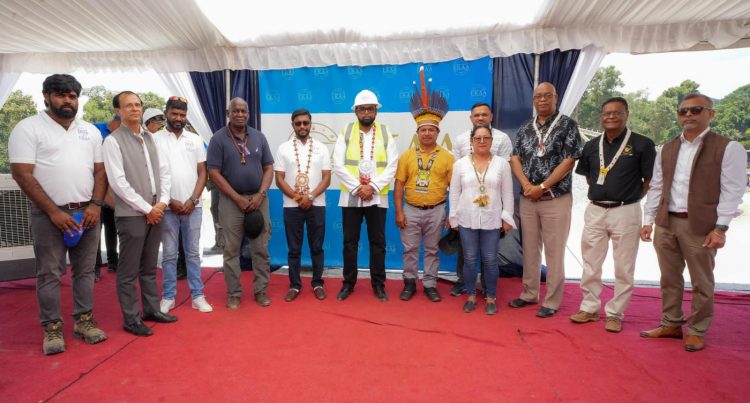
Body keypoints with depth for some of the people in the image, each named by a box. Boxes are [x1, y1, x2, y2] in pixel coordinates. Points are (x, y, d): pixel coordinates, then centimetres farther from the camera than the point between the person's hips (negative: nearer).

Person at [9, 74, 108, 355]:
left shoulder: (90, 131, 10)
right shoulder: (28, 128, -3)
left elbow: (100, 171, 10)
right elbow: (22, 174, -9)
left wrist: (95, 204, -4)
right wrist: (53, 211, -14)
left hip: (87, 212, 4)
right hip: (49, 215, -4)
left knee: (85, 270, 10)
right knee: (49, 273, 4)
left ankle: (83, 320, 21)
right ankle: (52, 328, 16)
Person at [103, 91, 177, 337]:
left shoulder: (150, 137, 12)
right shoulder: (113, 141, -6)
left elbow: (164, 171, 11)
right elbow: (118, 182, -13)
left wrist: (162, 202, -2)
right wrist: (146, 209, -12)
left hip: (156, 212, 6)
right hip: (131, 215, -6)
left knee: (149, 267, 15)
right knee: (129, 271, 4)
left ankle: (152, 309, 26)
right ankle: (131, 319, 14)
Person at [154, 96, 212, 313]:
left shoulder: (195, 139, 7)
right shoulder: (155, 139, 0)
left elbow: (202, 173, 5)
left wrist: (193, 200, -5)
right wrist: (169, 201, -8)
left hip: (193, 206, 2)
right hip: (167, 207, -1)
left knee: (193, 253, 8)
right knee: (169, 254, 8)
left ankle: (197, 296, 15)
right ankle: (168, 296, 20)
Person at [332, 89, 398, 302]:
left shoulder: (386, 133, 4)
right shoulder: (346, 132, 3)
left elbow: (392, 166, -3)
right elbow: (338, 165, -5)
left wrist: (373, 187, -14)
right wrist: (357, 187, -14)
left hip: (377, 197, 0)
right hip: (351, 196, 0)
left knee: (378, 243, 7)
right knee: (350, 242, 7)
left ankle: (378, 284, 21)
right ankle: (348, 283, 22)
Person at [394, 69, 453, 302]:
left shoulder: (447, 157, -2)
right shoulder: (407, 155, 1)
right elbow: (399, 185, 1)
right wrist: (399, 211, -5)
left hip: (436, 211, 0)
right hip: (411, 210, 1)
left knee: (432, 250, 11)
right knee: (409, 249, 8)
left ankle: (430, 285, 24)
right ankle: (410, 282, 25)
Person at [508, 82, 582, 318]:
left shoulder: (568, 125, -3)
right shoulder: (525, 128, 10)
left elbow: (568, 162, -10)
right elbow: (515, 159, 5)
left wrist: (541, 187, -14)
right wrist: (526, 185, -11)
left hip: (556, 199, -4)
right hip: (527, 199, 4)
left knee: (554, 252, 2)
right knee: (530, 249, 12)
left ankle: (551, 302, 13)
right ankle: (529, 294, 25)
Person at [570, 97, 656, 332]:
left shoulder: (642, 144, -5)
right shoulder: (592, 145, 8)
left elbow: (650, 180, -1)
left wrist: (630, 198, -3)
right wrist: (601, 194, 8)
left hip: (626, 212, -4)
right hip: (595, 210, 4)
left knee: (624, 267, 6)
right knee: (590, 264, 11)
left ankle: (615, 314, 19)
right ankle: (590, 308, 25)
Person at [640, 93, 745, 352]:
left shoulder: (728, 148, -3)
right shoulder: (666, 149, 11)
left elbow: (732, 192, -8)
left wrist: (720, 227, -14)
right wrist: (648, 220, 6)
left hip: (700, 226, -4)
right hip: (665, 223, 5)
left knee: (701, 282, 8)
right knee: (669, 279, 13)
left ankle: (696, 331, 22)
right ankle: (671, 324, 27)